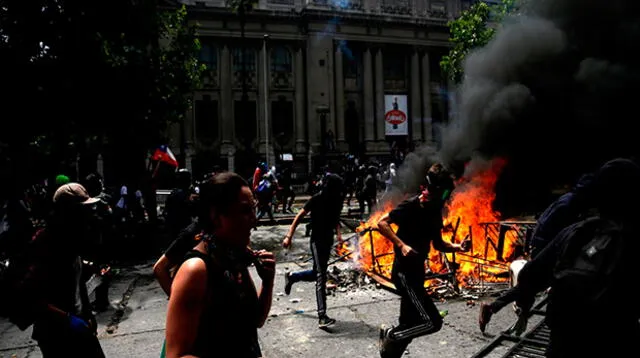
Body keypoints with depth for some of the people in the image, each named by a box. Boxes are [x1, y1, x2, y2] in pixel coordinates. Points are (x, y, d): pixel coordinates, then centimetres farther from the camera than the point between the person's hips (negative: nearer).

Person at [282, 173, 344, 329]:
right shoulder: (317, 199, -16)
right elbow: (299, 216, -12)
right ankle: (322, 317, -16)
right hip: (317, 240, -7)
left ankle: (291, 276, 43)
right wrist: (289, 236, -17)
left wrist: (338, 233, 2)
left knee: (316, 273, 16)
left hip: (328, 239, 7)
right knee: (321, 276, -14)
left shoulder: (338, 200, 1)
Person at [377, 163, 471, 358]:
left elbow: (438, 244, 18)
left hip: (417, 271, 9)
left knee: (409, 324, 14)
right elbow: (382, 223, -17)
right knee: (432, 322, -12)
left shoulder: (435, 211, 11)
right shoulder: (412, 205, -14)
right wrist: (402, 245, -27)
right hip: (404, 271, -9)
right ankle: (389, 335, 6)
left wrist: (458, 247, 0)